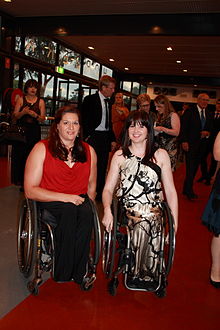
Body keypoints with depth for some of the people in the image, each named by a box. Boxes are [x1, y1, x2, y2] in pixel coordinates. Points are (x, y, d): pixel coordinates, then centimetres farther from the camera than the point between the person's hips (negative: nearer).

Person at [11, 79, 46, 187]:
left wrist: (35, 115, -14)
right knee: (19, 154, -2)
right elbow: (14, 117, 2)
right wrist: (23, 112, -16)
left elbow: (43, 119, 5)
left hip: (34, 131, 0)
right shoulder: (21, 99, 6)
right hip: (21, 130, 0)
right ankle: (19, 179, 9)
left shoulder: (40, 102, 8)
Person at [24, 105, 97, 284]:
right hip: (48, 203, -3)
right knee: (70, 210, -35)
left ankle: (77, 272, -20)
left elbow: (91, 185, 22)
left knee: (86, 213, -32)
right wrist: (66, 197, -17)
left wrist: (86, 203, 2)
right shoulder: (42, 148, -2)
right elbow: (30, 190, -8)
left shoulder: (88, 151, 11)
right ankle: (63, 274, -23)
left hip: (79, 202, 3)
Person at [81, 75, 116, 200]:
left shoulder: (109, 101, 13)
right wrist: (87, 136, -12)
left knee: (103, 166, 10)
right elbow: (84, 119, -7)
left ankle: (100, 193, 20)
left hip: (106, 137, 6)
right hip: (94, 137, -6)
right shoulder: (90, 99, -6)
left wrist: (113, 139, 13)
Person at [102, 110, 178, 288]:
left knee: (144, 224, -26)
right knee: (144, 224, -25)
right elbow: (108, 188, 8)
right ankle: (146, 275, -4)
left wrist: (174, 221, -3)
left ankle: (141, 273, -4)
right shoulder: (120, 155, 12)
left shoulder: (160, 155, 9)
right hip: (126, 210, 1)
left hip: (152, 209, 0)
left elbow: (170, 191, 7)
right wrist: (107, 210, -12)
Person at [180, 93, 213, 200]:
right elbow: (183, 127, -8)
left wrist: (207, 133, -5)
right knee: (190, 168, -5)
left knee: (194, 168, 10)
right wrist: (184, 141, -16)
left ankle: (186, 189, 21)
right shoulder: (189, 112, -4)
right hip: (190, 144, -6)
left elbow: (211, 128, 18)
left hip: (202, 145, 6)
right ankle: (189, 192, 4)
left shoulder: (209, 114, 13)